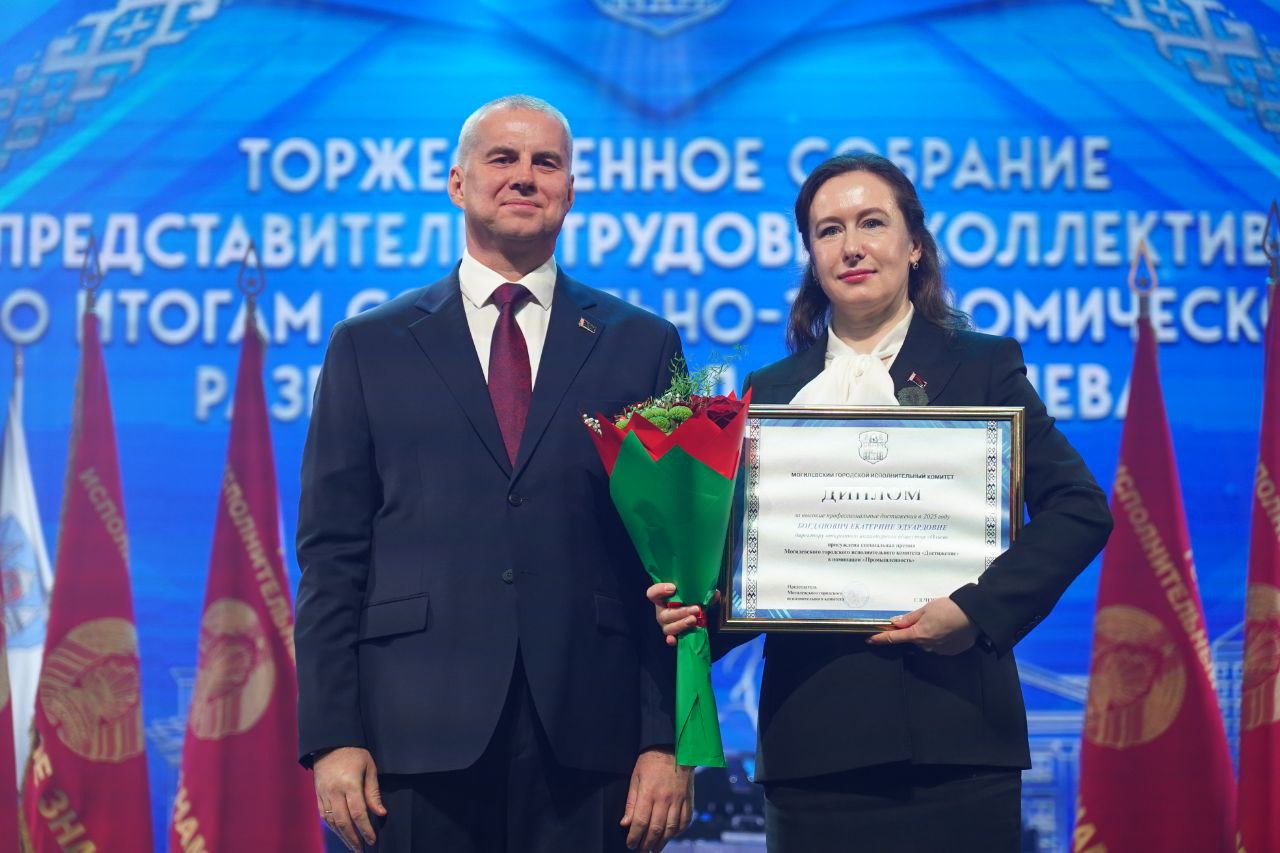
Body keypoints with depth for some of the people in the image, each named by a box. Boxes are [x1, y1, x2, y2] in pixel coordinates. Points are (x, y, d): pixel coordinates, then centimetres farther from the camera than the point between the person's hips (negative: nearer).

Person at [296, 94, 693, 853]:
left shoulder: (644, 347, 9)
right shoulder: (370, 347, 9)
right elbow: (332, 554, 5)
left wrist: (670, 739, -2)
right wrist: (332, 737, -3)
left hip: (592, 734, 0)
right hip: (420, 731, 0)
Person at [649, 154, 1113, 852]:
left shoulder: (982, 368, 5)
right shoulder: (772, 391, 14)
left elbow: (1079, 508, -5)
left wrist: (980, 609, -16)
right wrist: (692, 608, -6)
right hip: (811, 738, 2)